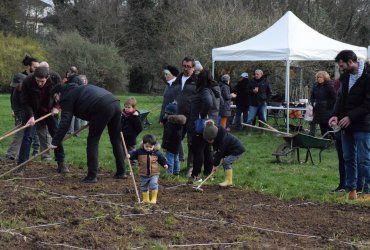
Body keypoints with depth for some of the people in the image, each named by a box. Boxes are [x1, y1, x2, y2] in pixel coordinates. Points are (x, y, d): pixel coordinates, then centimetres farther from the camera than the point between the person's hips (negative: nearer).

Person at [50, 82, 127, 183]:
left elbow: (65, 121, -3)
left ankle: (92, 176, 0)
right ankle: (121, 172, 26)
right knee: (116, 140, 19)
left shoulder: (67, 98, 8)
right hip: (115, 103, 8)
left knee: (93, 140, 3)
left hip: (102, 108, -8)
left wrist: (55, 142, -5)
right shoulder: (78, 89, 34)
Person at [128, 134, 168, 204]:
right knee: (143, 187, 13)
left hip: (154, 174, -2)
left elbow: (162, 159, 5)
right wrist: (129, 155, -27)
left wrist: (165, 164, -8)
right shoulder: (139, 152, -7)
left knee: (153, 184, -17)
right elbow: (133, 154, -6)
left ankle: (154, 198, 0)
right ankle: (145, 199, 29)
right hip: (143, 174, 2)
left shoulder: (157, 153, -5)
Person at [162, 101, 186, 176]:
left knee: (169, 158, -3)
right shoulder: (179, 122, 6)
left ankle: (169, 172, 0)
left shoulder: (169, 123, -22)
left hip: (171, 145, -9)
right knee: (176, 158, 19)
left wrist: (164, 145, -18)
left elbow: (167, 135, -22)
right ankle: (176, 171, 28)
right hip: (177, 144, 9)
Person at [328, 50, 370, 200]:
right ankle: (351, 191, 19)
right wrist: (336, 115, -1)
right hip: (346, 125, 8)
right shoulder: (346, 76, 10)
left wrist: (350, 117, -18)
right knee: (348, 159, 11)